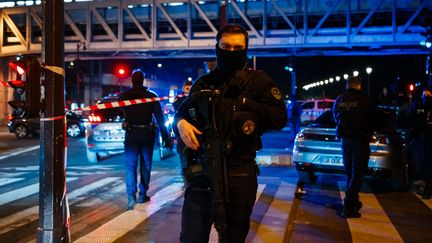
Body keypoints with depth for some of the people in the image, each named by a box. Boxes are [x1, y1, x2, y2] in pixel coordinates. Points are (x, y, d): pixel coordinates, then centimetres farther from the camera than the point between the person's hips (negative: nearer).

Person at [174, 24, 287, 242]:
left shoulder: (258, 81, 1)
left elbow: (279, 118, -6)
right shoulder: (203, 83, 9)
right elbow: (182, 111, 20)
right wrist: (181, 123, -3)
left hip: (239, 173, -2)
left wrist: (244, 103, -11)